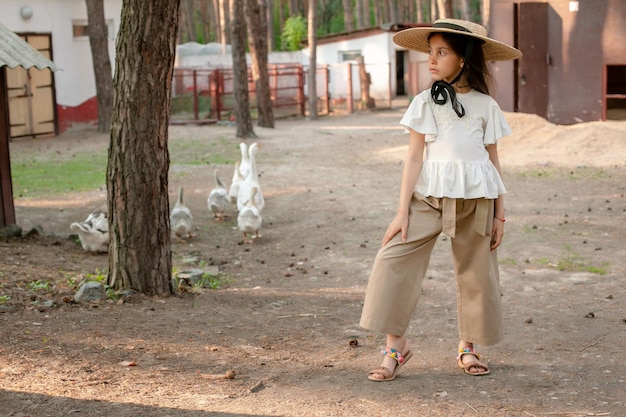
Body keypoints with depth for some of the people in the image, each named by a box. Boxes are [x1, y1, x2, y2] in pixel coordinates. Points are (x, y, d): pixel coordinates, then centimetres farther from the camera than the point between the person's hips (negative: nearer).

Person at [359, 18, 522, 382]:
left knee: (476, 272, 7)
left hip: (476, 200, 1)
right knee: (394, 259, -13)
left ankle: (468, 346, 25)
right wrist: (403, 211, -6)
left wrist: (499, 214, 6)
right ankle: (395, 345, -4)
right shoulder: (425, 102, 2)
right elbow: (414, 157, -1)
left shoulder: (486, 105, 4)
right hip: (430, 196, 0)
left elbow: (493, 160, 8)